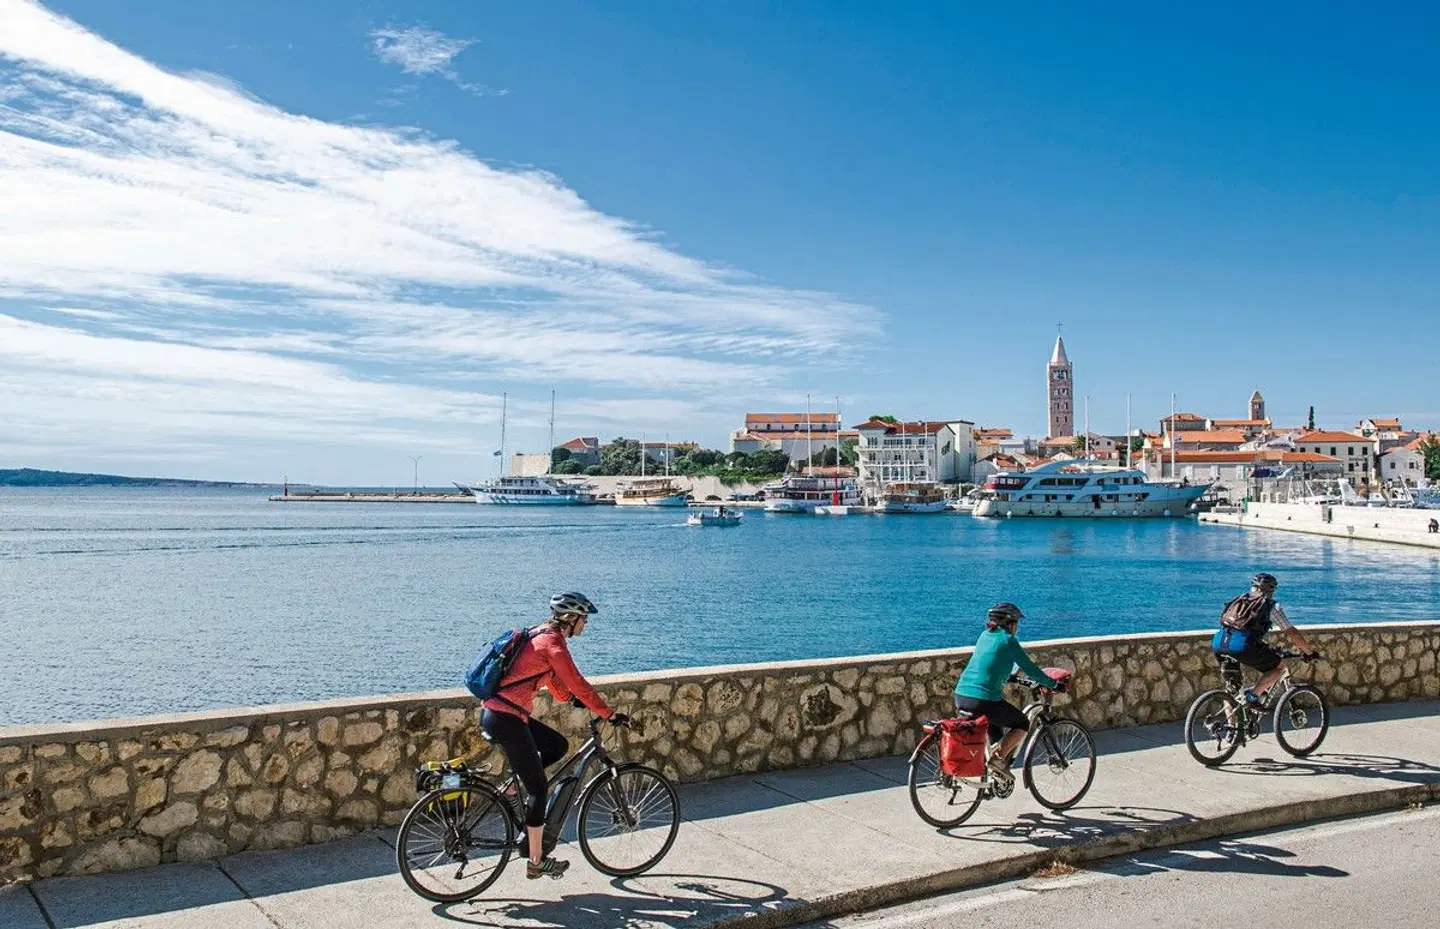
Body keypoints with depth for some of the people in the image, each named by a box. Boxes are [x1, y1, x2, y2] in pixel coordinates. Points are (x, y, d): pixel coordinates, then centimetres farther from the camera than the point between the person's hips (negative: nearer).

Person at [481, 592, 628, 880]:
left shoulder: (541, 634, 14)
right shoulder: (553, 643, -15)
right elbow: (578, 684, -16)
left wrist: (570, 698, 31)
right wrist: (610, 715, -11)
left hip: (496, 713, 9)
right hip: (506, 719, -9)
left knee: (558, 745, 18)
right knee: (539, 788, 0)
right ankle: (537, 863, 8)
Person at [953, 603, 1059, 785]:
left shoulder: (985, 636, 17)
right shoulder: (1008, 640, -4)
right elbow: (1029, 668, -1)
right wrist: (1053, 684, 12)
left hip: (960, 696, 8)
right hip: (984, 700, -7)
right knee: (1022, 724, 14)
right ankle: (999, 758, 0)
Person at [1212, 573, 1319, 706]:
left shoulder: (1238, 600, 31)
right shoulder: (1272, 606, 16)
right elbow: (1293, 633, 18)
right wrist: (1310, 652, 33)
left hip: (1218, 643, 5)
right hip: (1242, 645, -5)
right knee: (1280, 665, 17)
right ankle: (1253, 694, 2)